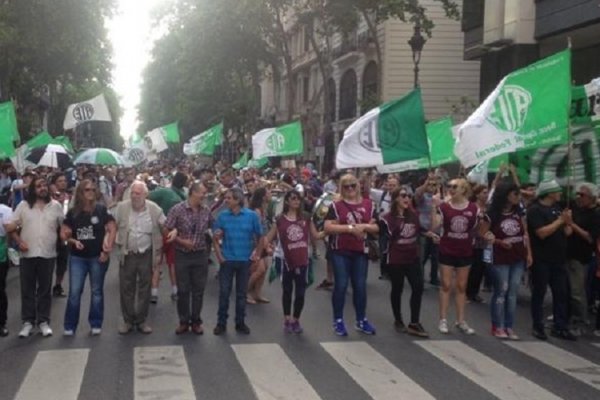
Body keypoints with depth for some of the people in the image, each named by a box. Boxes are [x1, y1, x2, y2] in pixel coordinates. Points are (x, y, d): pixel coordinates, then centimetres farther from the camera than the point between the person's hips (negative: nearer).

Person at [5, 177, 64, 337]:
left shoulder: (55, 206, 3)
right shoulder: (23, 205, 1)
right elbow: (11, 227, 3)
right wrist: (19, 242, -8)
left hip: (47, 254, 0)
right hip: (27, 254, 0)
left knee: (45, 289, 7)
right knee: (27, 289, 5)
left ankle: (43, 321, 15)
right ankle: (28, 321, 14)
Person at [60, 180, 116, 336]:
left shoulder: (101, 210, -4)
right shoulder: (72, 212, 2)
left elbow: (112, 229, -5)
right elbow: (63, 234, 6)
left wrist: (107, 250, -12)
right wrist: (73, 241, -13)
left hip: (98, 257, -1)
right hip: (77, 258, 1)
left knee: (96, 291, 9)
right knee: (74, 292, 0)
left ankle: (96, 324, 19)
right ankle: (70, 326, 9)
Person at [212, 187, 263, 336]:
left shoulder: (251, 215, -7)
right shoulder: (222, 216, -4)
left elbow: (260, 237, 2)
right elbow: (216, 238, 2)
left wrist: (257, 254, -1)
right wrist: (219, 256, -5)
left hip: (244, 260, 0)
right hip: (227, 260, 0)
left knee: (241, 293, 10)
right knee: (224, 292, 4)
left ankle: (240, 322, 22)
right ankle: (221, 323, 14)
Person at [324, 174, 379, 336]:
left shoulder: (368, 205, 6)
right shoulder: (336, 206, -4)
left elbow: (376, 228, 7)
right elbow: (328, 228, -13)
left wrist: (364, 226, -14)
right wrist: (350, 228, -19)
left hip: (360, 251, 3)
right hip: (340, 252, -3)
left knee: (360, 286, 8)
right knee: (340, 286, 0)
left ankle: (361, 320, 20)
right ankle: (338, 321, 11)